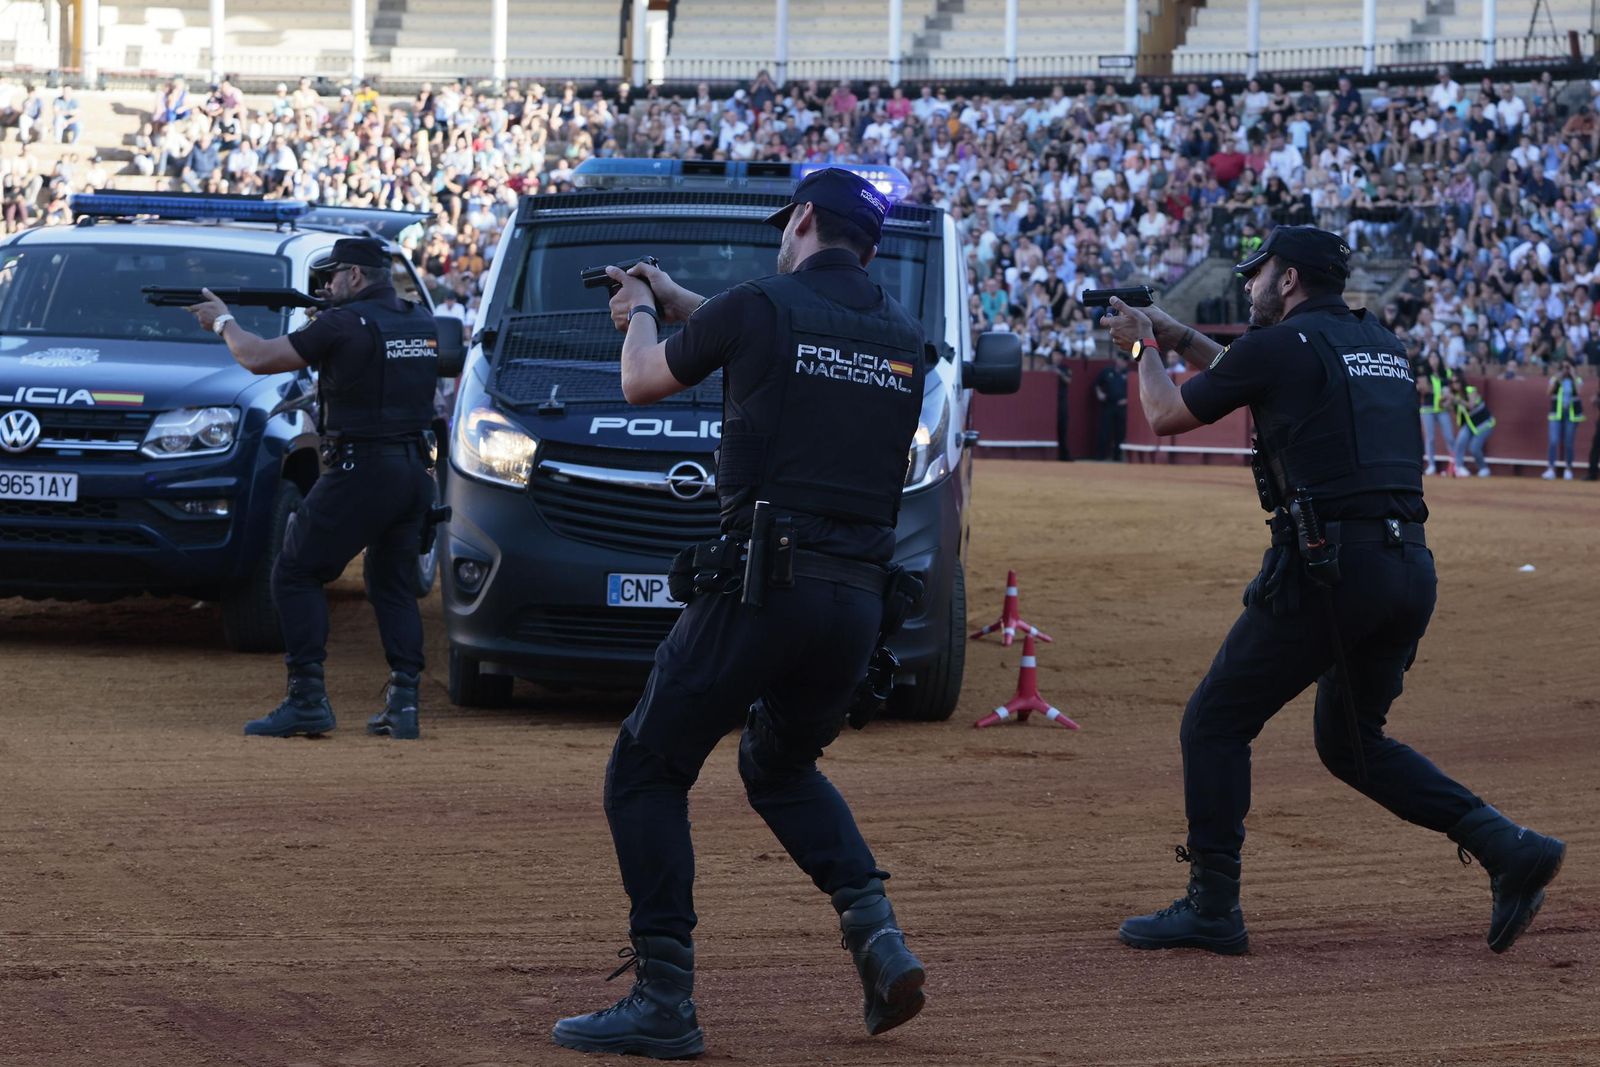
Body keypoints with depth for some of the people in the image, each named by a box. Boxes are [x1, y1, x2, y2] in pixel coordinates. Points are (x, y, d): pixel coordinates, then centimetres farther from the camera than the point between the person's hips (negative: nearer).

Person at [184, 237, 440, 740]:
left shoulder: (346, 324, -11)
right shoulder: (421, 323, 9)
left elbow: (258, 358, -8)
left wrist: (223, 321, 9)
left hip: (360, 472, -7)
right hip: (414, 473, 7)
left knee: (295, 576, 2)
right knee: (393, 585, 19)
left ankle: (308, 699, -5)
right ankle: (404, 701, 7)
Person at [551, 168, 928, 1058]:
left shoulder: (762, 308, -3)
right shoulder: (902, 336, 13)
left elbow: (643, 382, 12)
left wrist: (643, 313, 35)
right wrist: (680, 300, 41)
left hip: (762, 588, -6)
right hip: (860, 601, 6)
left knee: (646, 774, 5)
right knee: (781, 766, 28)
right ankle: (877, 931, 7)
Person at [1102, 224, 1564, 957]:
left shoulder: (1280, 346, -3)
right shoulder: (1384, 347, 19)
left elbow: (1166, 417, 7)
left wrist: (1146, 348, 26)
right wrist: (1181, 338, 39)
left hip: (1329, 566, -8)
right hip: (1411, 569, 8)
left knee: (1215, 724, 4)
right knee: (1351, 742, 20)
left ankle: (1211, 909, 1)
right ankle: (1507, 848, 5)